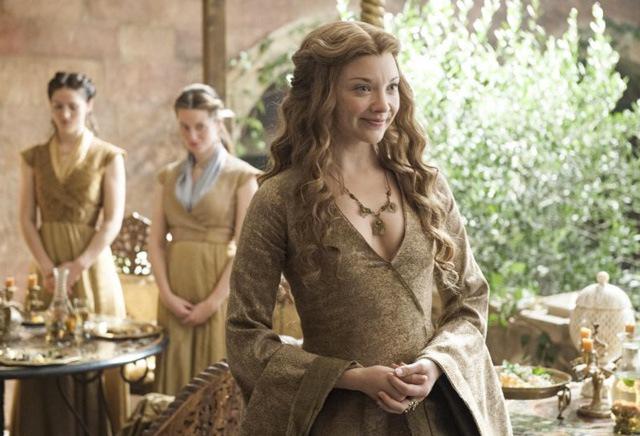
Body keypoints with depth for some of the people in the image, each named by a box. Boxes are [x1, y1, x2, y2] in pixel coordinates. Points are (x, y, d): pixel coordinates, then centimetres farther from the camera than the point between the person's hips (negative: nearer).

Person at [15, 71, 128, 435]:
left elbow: (113, 221, -6)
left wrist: (77, 266, -15)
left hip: (92, 267, -3)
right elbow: (27, 219, 4)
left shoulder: (108, 157, 0)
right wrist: (47, 268, -10)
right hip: (49, 270, 3)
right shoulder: (35, 157, 9)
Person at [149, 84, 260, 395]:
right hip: (178, 296, 4)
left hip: (220, 294, -4)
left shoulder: (241, 176, -3)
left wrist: (212, 302, -14)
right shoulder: (169, 176, 11)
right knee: (177, 383, 8)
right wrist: (167, 295, -7)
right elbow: (156, 241, 6)